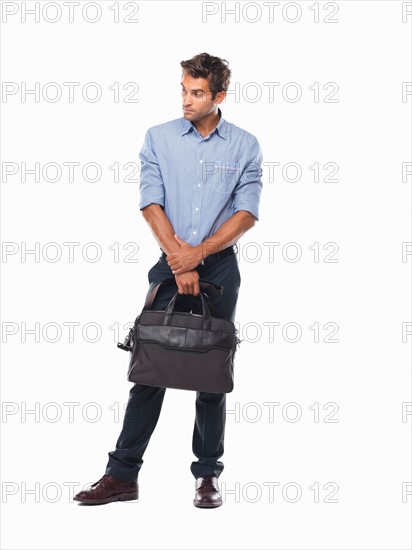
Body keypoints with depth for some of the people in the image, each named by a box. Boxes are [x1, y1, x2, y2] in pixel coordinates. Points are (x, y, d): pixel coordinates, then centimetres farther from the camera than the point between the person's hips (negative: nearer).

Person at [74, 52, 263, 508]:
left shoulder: (244, 145, 3)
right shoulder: (159, 138, 4)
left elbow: (247, 213, -4)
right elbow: (151, 203, -3)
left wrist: (199, 252, -15)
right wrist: (179, 261, -13)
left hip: (219, 266, 0)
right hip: (171, 264, 0)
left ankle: (208, 475, 13)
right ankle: (122, 474, 1)